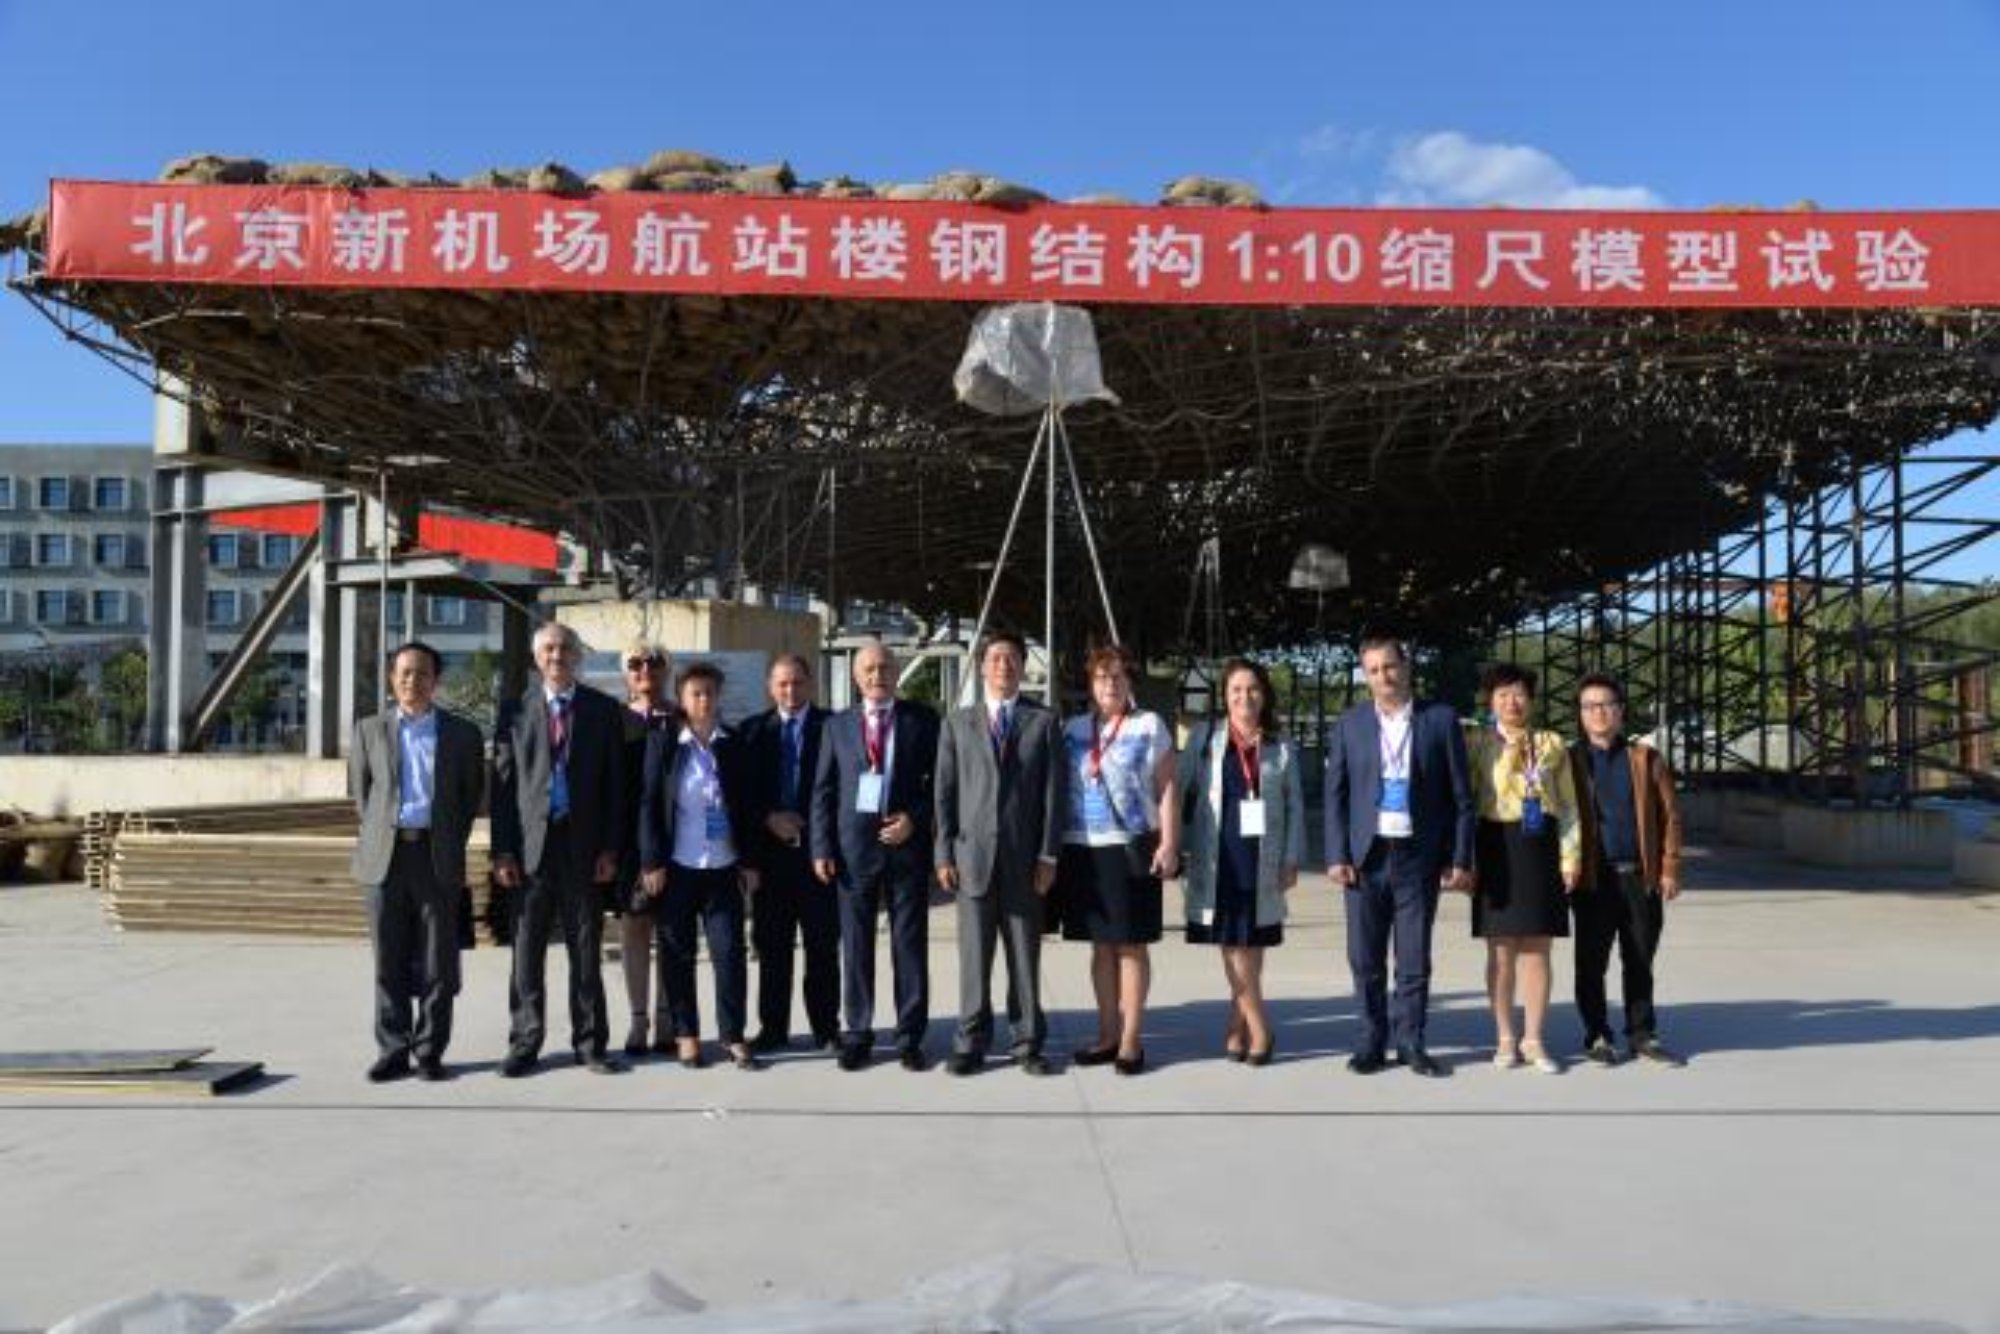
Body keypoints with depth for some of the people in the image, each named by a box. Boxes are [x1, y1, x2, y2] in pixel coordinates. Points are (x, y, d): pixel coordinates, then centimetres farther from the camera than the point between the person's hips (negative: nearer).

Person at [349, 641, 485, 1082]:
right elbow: (360, 792, 16)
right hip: (385, 857, 1)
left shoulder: (462, 734, 7)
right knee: (389, 963, 4)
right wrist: (378, 838, 9)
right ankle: (392, 1051, 12)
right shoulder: (369, 730, 11)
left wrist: (452, 844, 5)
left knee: (436, 963, 1)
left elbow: (473, 795, 10)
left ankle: (430, 1052, 9)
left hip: (438, 856, -1)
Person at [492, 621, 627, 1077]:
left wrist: (610, 848, -3)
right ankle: (525, 1043, 16)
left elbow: (615, 783, 3)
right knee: (527, 950, 5)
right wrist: (502, 850, -3)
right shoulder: (516, 710, 5)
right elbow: (502, 783, 4)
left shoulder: (603, 709, 5)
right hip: (531, 843, 0)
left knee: (585, 949, 6)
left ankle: (590, 1043, 15)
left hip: (583, 845, 0)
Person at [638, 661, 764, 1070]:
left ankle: (733, 1036, 9)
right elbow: (649, 804, -2)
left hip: (723, 867, 1)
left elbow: (746, 805, 7)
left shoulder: (734, 745, 5)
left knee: (730, 952, 0)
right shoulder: (663, 743, 0)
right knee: (679, 954, 6)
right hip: (677, 867, -1)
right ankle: (685, 1034, 18)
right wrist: (652, 862, -8)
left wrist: (748, 862, 4)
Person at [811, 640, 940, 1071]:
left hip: (907, 841, -1)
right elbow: (823, 791, 8)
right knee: (855, 944, 6)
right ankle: (857, 1035, 15)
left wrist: (914, 819, -10)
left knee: (910, 943, 3)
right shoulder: (837, 725, 10)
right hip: (854, 843, 2)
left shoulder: (923, 721, 5)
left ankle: (910, 1037, 11)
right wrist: (822, 848, 0)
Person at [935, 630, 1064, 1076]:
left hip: (1024, 859, 0)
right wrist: (944, 854, 0)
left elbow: (1053, 792, 3)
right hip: (972, 855, 1)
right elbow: (945, 793, 7)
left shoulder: (1044, 722, 7)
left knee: (1025, 956, 5)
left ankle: (1028, 1043, 15)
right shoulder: (958, 723, 11)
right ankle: (971, 1042, 13)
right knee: (974, 955, 4)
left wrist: (1048, 855, -4)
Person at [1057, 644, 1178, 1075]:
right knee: (1101, 944, 10)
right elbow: (1062, 788, 12)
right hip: (1082, 849, 4)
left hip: (1130, 849, -3)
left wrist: (1169, 844, -9)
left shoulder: (1150, 726, 1)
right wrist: (1054, 846, 7)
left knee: (1131, 945, 2)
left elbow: (1167, 789, -1)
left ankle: (1131, 1040, 8)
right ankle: (1108, 1035, 18)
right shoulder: (1074, 729, 10)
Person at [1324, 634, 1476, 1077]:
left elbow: (1461, 796, 3)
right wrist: (1337, 856, -4)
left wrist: (1460, 859, -2)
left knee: (1415, 961, 5)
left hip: (1419, 857, -1)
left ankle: (1410, 1042, 17)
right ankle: (1372, 1042, 17)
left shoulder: (1440, 720, 2)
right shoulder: (1348, 725, 5)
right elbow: (1335, 795, 4)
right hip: (1365, 856, 1)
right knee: (1366, 961, 6)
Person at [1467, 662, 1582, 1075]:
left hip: (1541, 849, 1)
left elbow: (1568, 805, 8)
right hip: (1497, 849, -1)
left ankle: (1533, 1040, 14)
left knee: (1537, 948, 4)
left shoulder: (1553, 746, 8)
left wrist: (1571, 856, -1)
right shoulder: (1478, 744, 4)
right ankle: (1505, 1039, 13)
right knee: (1501, 948, 3)